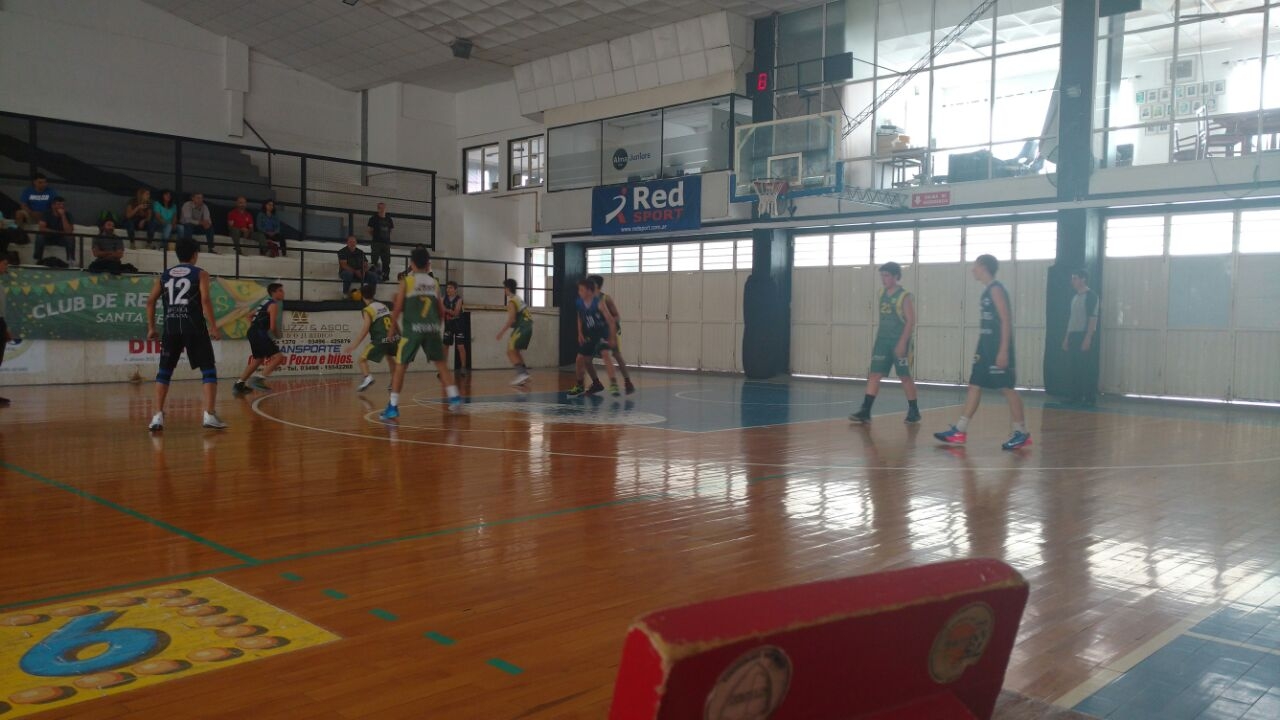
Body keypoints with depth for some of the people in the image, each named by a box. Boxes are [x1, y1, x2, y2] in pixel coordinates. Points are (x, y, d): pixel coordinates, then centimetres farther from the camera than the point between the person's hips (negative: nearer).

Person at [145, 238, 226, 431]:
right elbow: (205, 300, -10)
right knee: (208, 370, 3)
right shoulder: (200, 274, 3)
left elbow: (150, 301, 12)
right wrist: (213, 327, -9)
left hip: (171, 327, 4)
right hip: (194, 327, -4)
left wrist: (151, 327, 18)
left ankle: (158, 416, 6)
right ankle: (209, 415, -7)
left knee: (164, 371, 13)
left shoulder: (164, 275, 15)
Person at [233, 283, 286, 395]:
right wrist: (278, 336, 4)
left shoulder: (266, 303, 21)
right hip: (260, 334, -10)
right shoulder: (274, 305, -8)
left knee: (258, 359, 25)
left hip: (253, 333, 10)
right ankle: (259, 379, -19)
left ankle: (239, 384, 30)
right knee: (278, 357, -13)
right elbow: (273, 327, -15)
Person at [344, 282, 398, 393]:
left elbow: (365, 329, -11)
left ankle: (368, 377, -20)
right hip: (394, 338, 6)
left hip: (381, 340, -6)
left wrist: (353, 345, -11)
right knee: (389, 357, 35)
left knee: (361, 359, 6)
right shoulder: (384, 306, 18)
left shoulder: (367, 310, -1)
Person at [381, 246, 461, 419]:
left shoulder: (406, 281, 1)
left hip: (413, 329, -3)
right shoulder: (434, 283, 12)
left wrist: (393, 327, 13)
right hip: (432, 328, 3)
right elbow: (442, 311, 13)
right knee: (441, 364, 16)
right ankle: (454, 398, 10)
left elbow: (397, 309, -2)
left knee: (400, 366, 4)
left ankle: (393, 407, 2)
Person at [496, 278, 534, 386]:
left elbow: (511, 320, -18)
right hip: (528, 327, 9)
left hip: (521, 328, -9)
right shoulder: (518, 299, 18)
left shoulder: (511, 301, -11)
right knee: (516, 351, 18)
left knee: (510, 351, -5)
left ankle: (521, 373, -16)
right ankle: (524, 374, 13)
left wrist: (501, 332, -13)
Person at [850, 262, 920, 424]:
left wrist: (902, 343, -22)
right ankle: (865, 412, -3)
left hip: (899, 342, -6)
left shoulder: (905, 297, -9)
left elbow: (911, 321, -14)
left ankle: (914, 412, 16)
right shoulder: (882, 294, 11)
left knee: (905, 376, 2)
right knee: (874, 374, -2)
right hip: (883, 341, 6)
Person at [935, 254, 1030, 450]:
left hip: (998, 349, -10)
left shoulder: (996, 289, -12)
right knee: (974, 386, 8)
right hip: (986, 348, 10)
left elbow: (1006, 320, -18)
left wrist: (1004, 351, -22)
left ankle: (1022, 433, 5)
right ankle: (960, 431, 10)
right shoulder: (988, 291, 16)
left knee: (1007, 388, -4)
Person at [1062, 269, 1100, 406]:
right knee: (1073, 368, 7)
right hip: (1073, 336, 8)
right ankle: (1075, 396, 13)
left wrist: (1088, 338, -20)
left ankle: (1090, 398, -2)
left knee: (1088, 369, -5)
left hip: (1085, 336, -8)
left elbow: (1093, 318, -14)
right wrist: (1067, 338, 15)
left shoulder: (1091, 295, -7)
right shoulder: (1075, 298, 17)